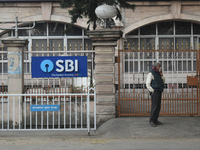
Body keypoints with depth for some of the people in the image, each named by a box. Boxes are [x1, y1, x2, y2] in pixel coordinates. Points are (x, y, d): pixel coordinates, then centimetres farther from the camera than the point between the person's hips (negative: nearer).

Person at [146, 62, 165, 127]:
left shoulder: (158, 74, 18)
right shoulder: (151, 73, -6)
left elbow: (163, 81, 20)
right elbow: (148, 84, -11)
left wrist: (161, 75, 5)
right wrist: (152, 91, -15)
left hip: (159, 92, 9)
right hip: (154, 92, -9)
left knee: (158, 106, 8)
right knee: (154, 106, -13)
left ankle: (155, 120, 12)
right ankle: (151, 121, -12)